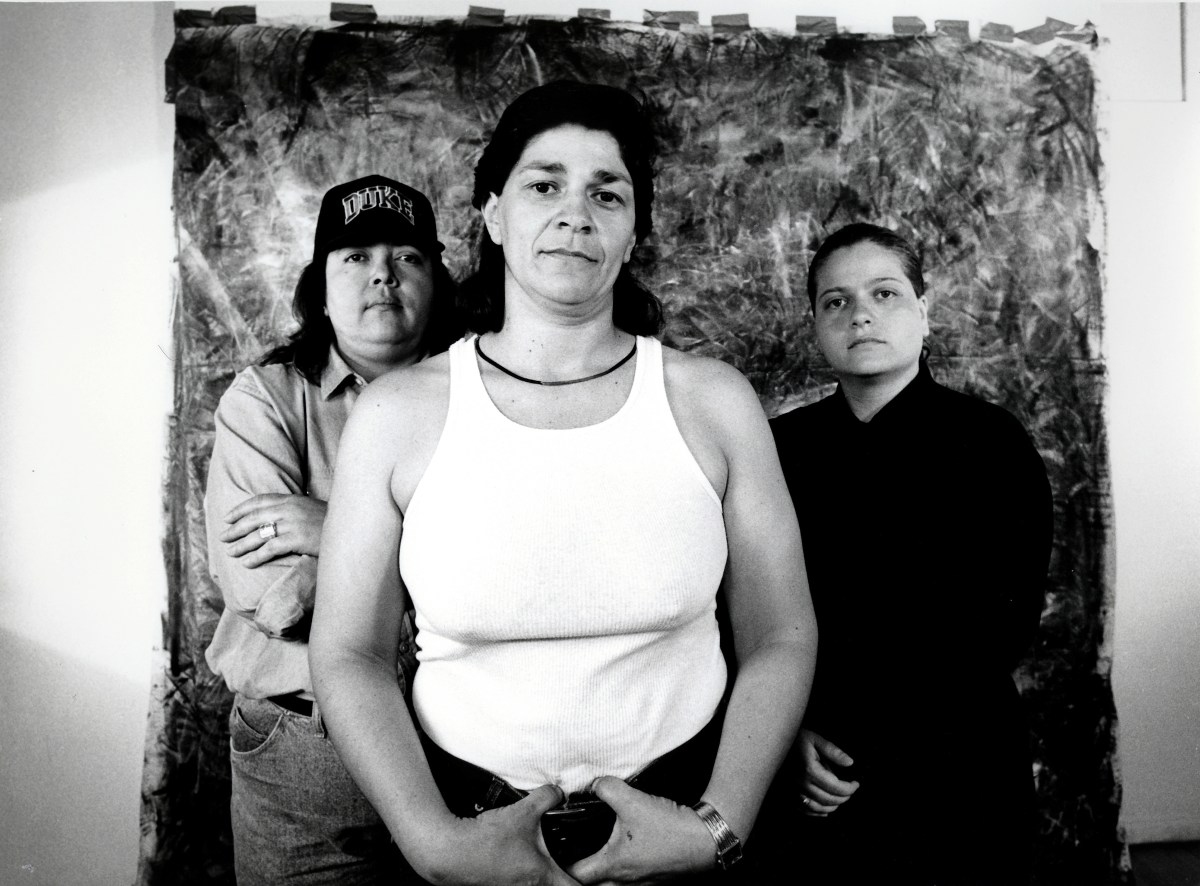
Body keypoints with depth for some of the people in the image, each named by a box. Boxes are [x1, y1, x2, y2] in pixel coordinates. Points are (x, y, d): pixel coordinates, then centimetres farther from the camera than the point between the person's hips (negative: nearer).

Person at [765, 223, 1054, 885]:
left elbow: (1000, 625, -11)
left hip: (956, 780, -1)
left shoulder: (992, 441, -5)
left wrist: (860, 750, -15)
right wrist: (794, 734, -13)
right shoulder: (782, 446, 1)